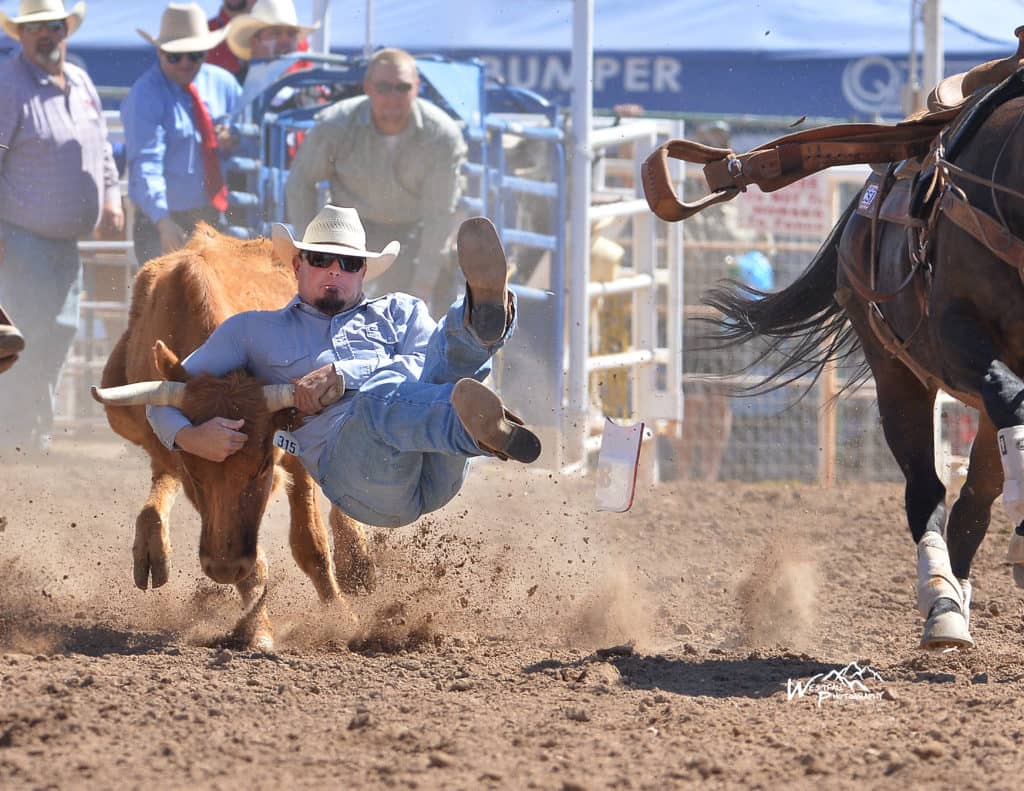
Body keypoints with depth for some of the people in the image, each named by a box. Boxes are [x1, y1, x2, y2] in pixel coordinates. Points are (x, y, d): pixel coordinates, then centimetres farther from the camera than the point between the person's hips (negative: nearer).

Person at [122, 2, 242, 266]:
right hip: (168, 225, -6)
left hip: (215, 221, 6)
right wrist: (163, 222, -37)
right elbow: (146, 165, -23)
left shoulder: (220, 83, 6)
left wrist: (235, 138, -8)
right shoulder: (144, 97, -13)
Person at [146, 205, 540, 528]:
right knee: (380, 396, -36)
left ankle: (483, 320, -57)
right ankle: (485, 429, -67)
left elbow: (428, 367, 10)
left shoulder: (398, 312, 33)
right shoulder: (255, 330, 31)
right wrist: (188, 437, 1)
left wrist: (343, 374, -6)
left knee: (454, 350, -20)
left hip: (436, 472, 3)